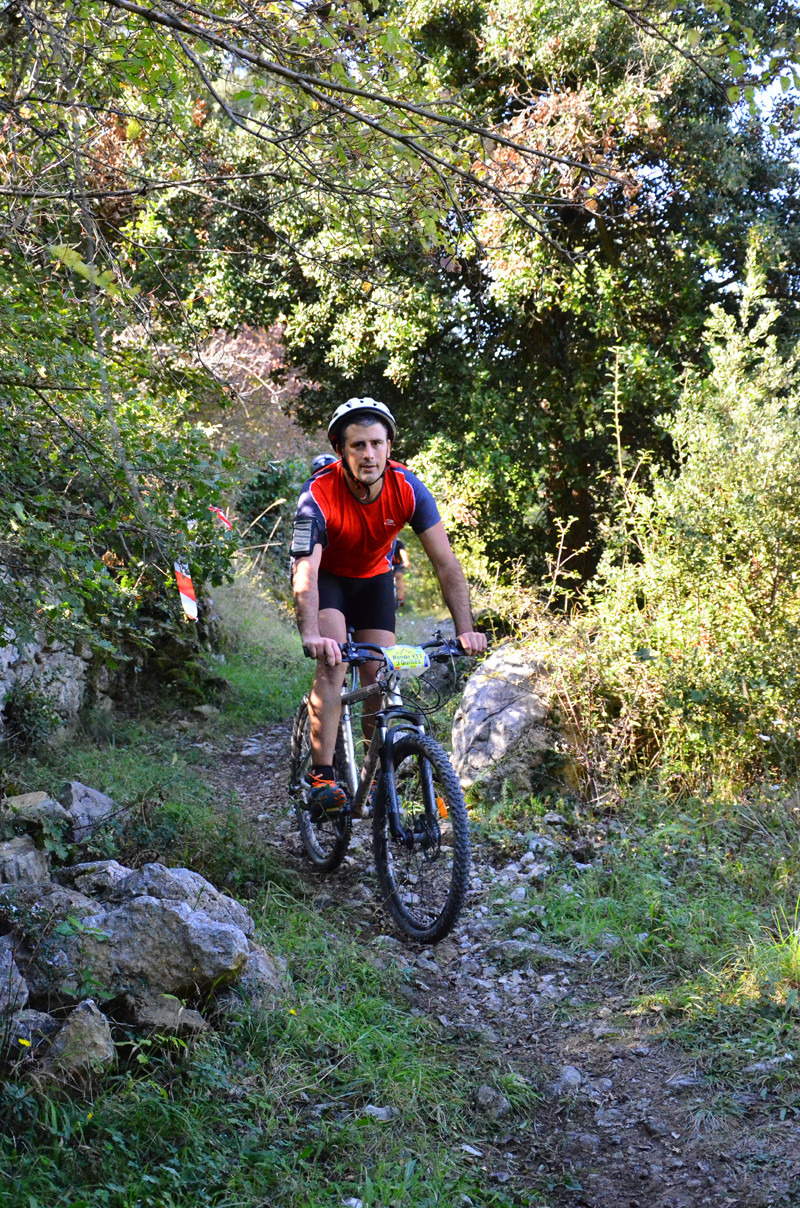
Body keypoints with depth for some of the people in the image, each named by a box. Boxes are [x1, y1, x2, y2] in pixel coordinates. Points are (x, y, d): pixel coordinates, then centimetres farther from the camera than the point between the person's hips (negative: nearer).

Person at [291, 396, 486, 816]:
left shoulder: (407, 489, -27)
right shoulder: (319, 494, -34)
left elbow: (446, 563, -26)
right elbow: (305, 573, -41)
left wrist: (465, 629, -37)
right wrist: (312, 635, -57)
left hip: (373, 577, 3)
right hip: (327, 576, -3)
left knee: (380, 678, -6)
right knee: (332, 661, -25)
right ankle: (322, 776, -22)